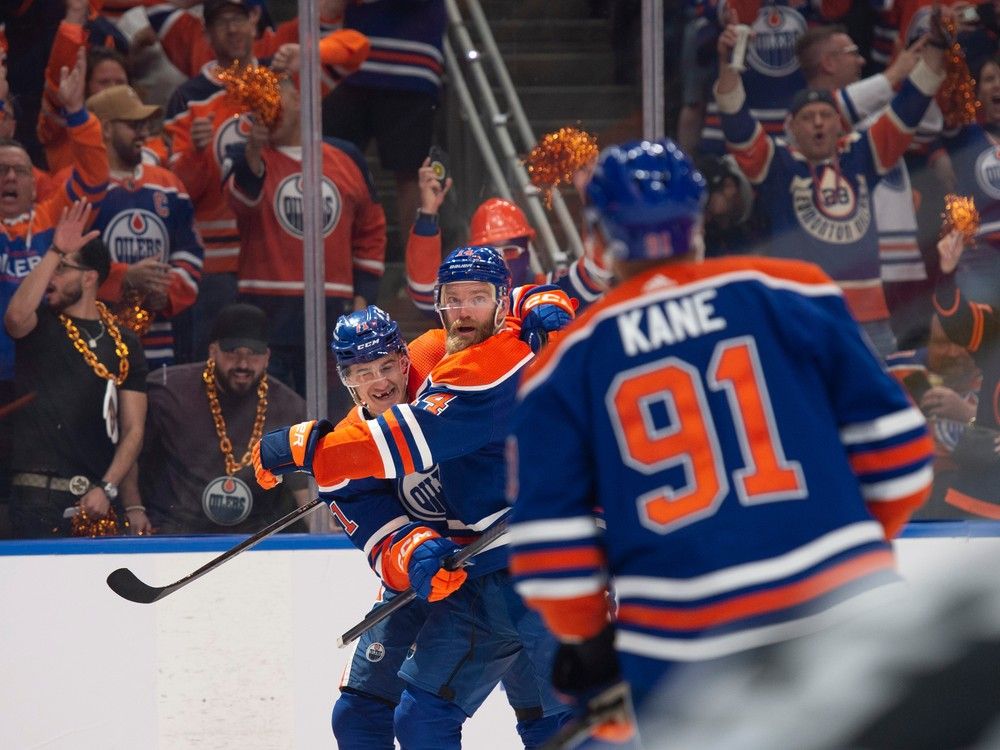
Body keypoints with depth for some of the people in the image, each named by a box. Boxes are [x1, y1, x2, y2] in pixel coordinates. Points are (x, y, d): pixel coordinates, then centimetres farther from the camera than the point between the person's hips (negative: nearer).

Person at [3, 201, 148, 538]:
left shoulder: (124, 344, 10)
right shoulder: (40, 326, 8)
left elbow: (133, 430, 6)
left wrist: (106, 489, -8)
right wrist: (54, 252, -18)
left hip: (99, 497, 2)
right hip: (39, 494, -2)